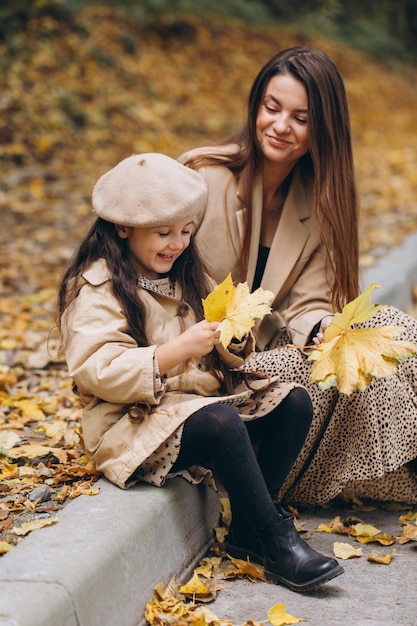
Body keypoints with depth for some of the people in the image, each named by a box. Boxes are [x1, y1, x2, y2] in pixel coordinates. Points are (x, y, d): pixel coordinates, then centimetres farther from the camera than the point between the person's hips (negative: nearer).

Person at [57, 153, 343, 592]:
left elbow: (219, 358, 16)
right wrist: (177, 351, -27)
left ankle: (247, 528, -7)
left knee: (294, 402, -6)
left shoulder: (184, 276, 15)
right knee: (221, 422, -35)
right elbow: (97, 374, -22)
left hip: (204, 400, 9)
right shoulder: (97, 289, -10)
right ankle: (276, 541, -20)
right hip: (134, 426, -8)